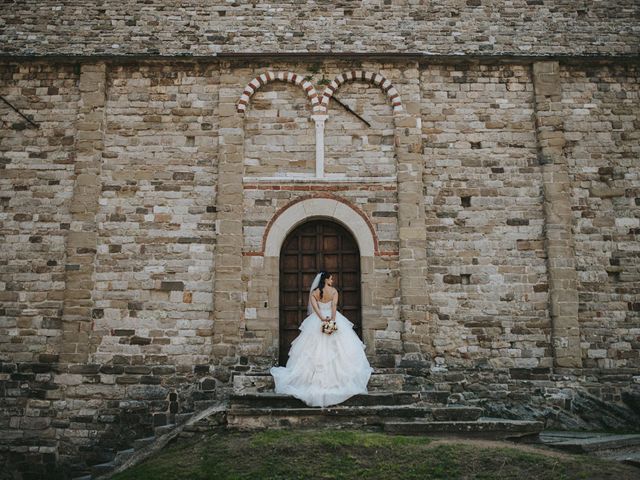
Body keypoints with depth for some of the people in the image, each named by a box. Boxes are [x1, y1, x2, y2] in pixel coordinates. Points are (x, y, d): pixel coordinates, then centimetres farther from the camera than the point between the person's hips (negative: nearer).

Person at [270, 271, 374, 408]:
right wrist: (332, 320, -24)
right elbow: (334, 306, -15)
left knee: (315, 350, 4)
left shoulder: (313, 292, 2)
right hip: (333, 318, -1)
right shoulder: (334, 291, -3)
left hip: (317, 322, 1)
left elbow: (315, 307, -11)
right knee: (336, 349, 3)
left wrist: (323, 318, -17)